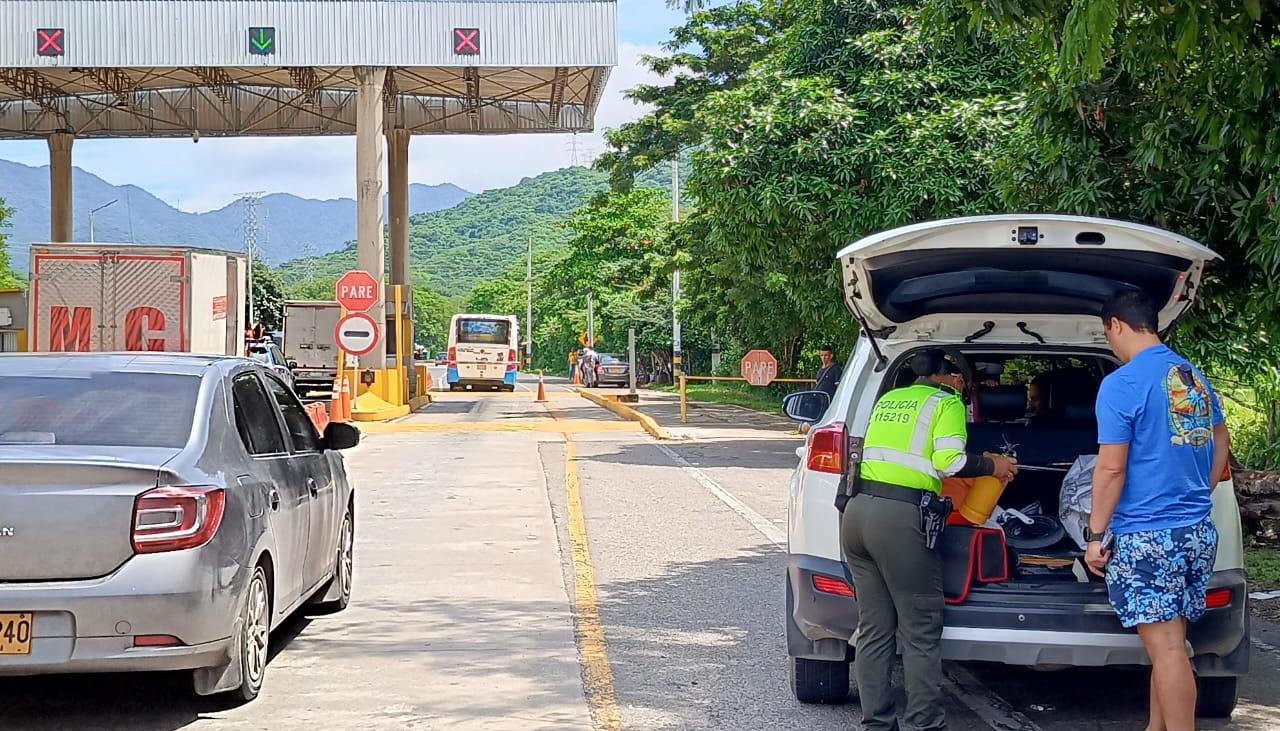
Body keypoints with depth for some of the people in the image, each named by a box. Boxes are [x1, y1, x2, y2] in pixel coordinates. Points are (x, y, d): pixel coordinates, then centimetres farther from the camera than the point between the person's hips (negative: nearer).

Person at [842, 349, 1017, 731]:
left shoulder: (888, 399, 22)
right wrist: (991, 465, 5)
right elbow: (949, 461, -10)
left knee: (873, 629, 11)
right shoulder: (946, 402, 2)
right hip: (900, 518, -7)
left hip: (857, 511, 7)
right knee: (920, 633, 0)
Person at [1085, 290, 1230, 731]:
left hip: (1147, 537, -8)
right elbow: (1221, 443, 24)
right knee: (1168, 642, 14)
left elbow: (1111, 468, -16)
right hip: (1199, 532, 8)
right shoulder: (1195, 377, 11)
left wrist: (1095, 535, -8)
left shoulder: (1122, 384, -14)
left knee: (1166, 647, -5)